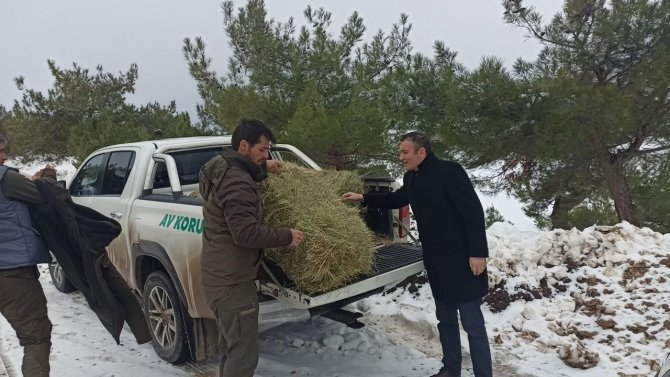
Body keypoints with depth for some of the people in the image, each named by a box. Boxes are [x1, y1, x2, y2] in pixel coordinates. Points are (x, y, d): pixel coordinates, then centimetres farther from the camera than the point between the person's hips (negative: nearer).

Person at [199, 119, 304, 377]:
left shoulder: (222, 169, 8)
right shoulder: (236, 182, -23)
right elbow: (246, 233, -30)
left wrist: (263, 168, 19)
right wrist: (287, 237, -18)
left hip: (221, 276, 11)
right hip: (232, 281, -11)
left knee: (231, 349, 24)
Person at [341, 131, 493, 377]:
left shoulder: (449, 172, -17)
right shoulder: (411, 178, 7)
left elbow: (474, 212, -18)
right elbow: (396, 199, 27)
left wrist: (478, 253, -20)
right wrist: (363, 198, 20)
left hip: (462, 259, -8)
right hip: (436, 261, 8)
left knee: (472, 323, 0)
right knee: (445, 319, 18)